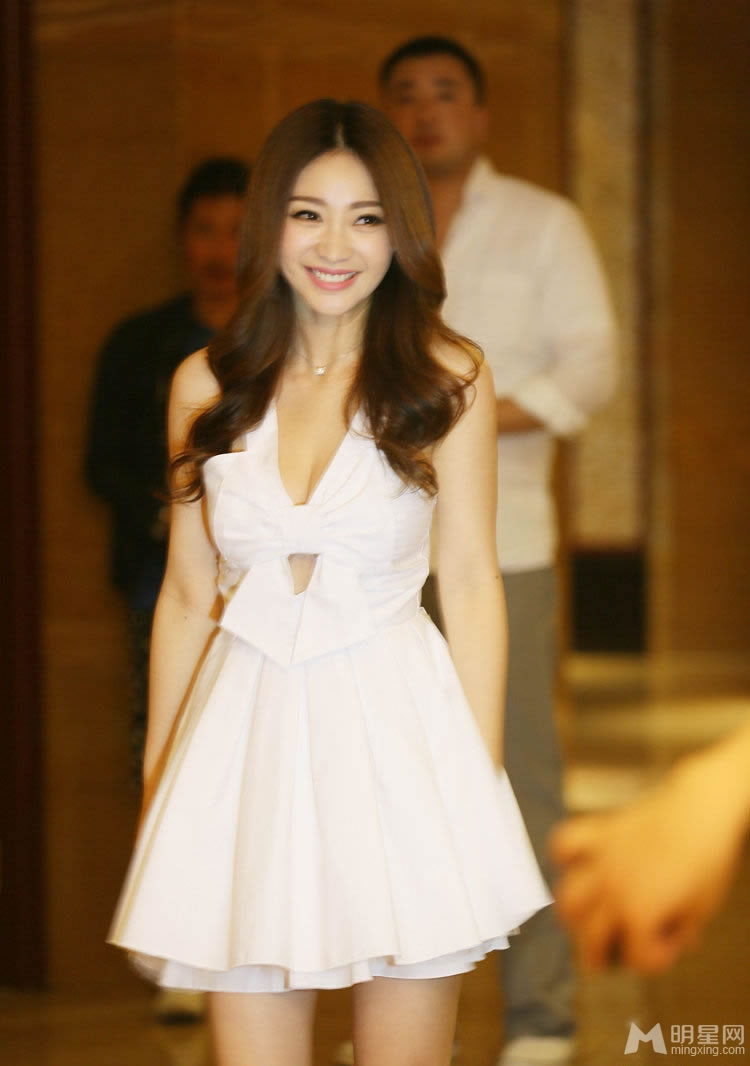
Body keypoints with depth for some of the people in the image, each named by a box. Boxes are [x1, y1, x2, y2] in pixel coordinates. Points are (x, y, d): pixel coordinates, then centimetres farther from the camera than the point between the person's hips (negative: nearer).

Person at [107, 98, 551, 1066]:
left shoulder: (447, 379, 0)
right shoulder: (208, 386, 6)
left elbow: (471, 584, 2)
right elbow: (186, 596, 11)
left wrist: (482, 779, -2)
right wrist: (154, 793, 11)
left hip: (397, 729, -2)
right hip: (248, 732, 2)